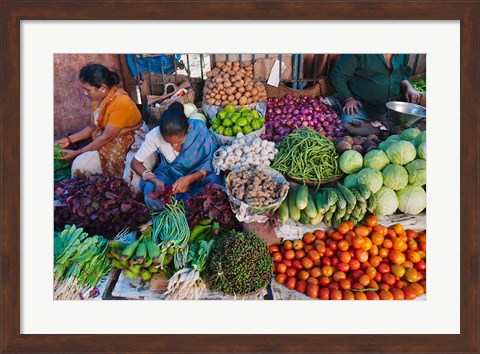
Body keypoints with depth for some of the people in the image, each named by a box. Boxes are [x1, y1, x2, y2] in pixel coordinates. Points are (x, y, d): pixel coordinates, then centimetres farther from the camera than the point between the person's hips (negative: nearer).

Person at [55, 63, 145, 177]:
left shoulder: (120, 102, -27)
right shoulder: (99, 98, -2)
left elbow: (107, 137, -24)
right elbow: (92, 127, 11)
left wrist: (78, 153, -17)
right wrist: (69, 139, -1)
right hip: (112, 141, 8)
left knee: (81, 165, -15)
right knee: (79, 164, -7)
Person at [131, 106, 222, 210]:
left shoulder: (199, 129, -27)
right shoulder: (155, 135, -24)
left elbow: (211, 163, -19)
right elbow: (135, 163, -12)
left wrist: (189, 179, -36)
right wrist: (155, 180, -30)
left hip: (196, 175, 0)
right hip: (169, 174, 1)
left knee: (214, 181, -33)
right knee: (151, 196, -31)